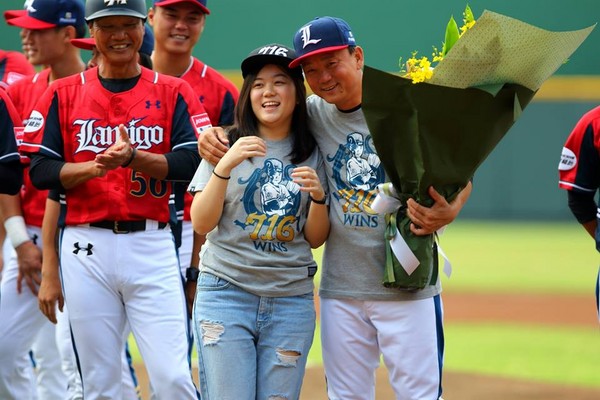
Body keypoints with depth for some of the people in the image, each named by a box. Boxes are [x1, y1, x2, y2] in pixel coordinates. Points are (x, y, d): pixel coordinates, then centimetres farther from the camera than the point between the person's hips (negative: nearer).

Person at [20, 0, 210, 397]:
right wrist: (95, 167, -14)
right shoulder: (64, 94, 10)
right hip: (86, 248, 1)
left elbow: (191, 162, -5)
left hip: (152, 244, -1)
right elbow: (41, 171, 2)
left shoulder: (173, 92, 7)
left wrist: (132, 157, -19)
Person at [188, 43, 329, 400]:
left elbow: (316, 239, 9)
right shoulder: (228, 145, 1)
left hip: (292, 300, 3)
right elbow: (201, 223, -6)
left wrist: (318, 196, -10)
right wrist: (226, 165, -18)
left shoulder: (312, 154, 9)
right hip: (227, 293, -2)